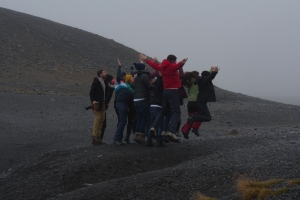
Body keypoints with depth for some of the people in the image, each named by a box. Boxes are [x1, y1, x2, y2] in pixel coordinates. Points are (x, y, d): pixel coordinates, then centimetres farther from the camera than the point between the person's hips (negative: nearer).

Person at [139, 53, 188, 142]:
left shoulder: (162, 67, 11)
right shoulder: (172, 66, -9)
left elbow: (154, 65, 29)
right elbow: (177, 66, -33)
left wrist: (146, 60, 47)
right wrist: (182, 63, -55)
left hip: (165, 91, 8)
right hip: (173, 91, -8)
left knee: (163, 111, 22)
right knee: (176, 112, -12)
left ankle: (154, 127, 14)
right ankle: (172, 131, -28)